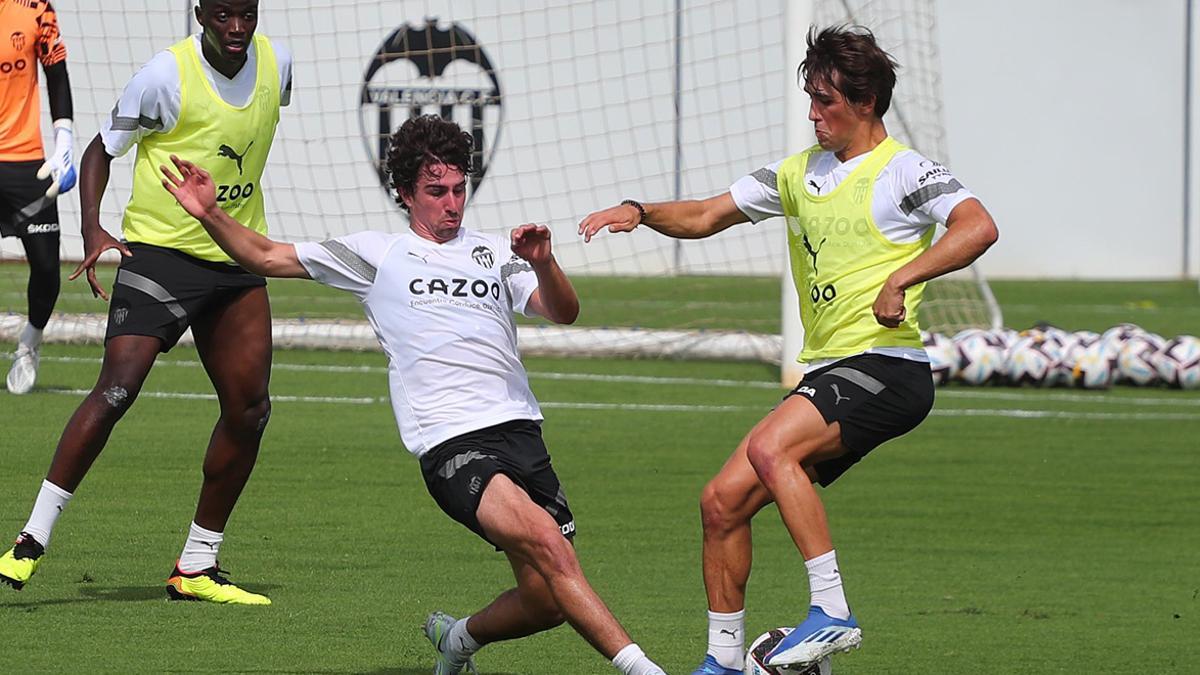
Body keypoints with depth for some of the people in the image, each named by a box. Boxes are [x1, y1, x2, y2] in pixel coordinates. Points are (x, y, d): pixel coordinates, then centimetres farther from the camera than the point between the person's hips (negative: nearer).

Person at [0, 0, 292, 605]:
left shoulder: (277, 64, 2)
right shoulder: (167, 73, -14)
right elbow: (103, 148, -4)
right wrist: (92, 230, -19)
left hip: (237, 261, 6)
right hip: (160, 253, -6)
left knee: (249, 408, 0)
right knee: (118, 388, -19)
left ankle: (196, 568, 12)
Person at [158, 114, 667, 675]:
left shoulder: (495, 252, 20)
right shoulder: (377, 255, 15)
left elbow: (563, 313, 7)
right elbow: (268, 257, 18)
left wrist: (542, 264, -13)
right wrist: (210, 215, 3)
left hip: (519, 432, 4)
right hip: (450, 445, -4)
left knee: (547, 603, -1)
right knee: (545, 541, -29)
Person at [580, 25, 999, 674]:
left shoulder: (901, 171, -5)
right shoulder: (799, 172, 18)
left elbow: (978, 227, -21)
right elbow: (705, 217, 24)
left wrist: (902, 278, -29)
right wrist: (640, 212, 6)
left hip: (884, 365, -8)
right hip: (825, 374, 8)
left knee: (770, 448, -31)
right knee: (723, 500, 0)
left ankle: (832, 611, -29)